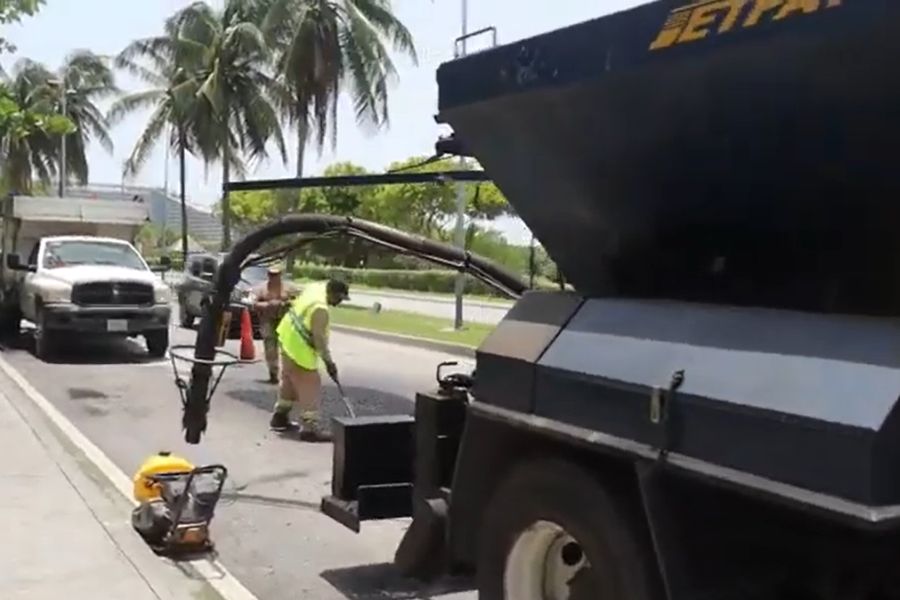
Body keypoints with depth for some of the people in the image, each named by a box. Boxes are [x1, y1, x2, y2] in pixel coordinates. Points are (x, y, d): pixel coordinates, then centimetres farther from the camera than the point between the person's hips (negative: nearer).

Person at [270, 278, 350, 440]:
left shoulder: (315, 288, -1)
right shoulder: (321, 309, -27)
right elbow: (319, 337, -29)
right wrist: (329, 361, -25)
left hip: (287, 338, 10)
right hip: (299, 348, -10)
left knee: (290, 380, 24)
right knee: (310, 386, -6)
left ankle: (280, 416, 37)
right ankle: (310, 427, -7)